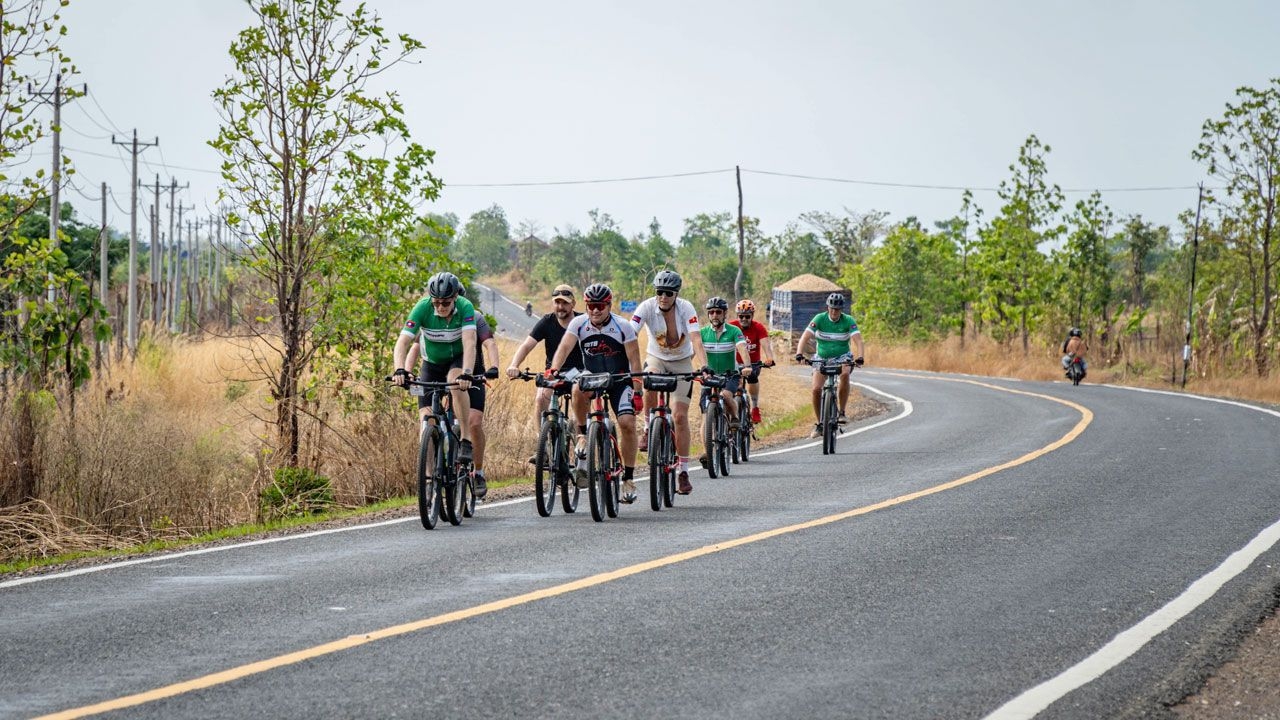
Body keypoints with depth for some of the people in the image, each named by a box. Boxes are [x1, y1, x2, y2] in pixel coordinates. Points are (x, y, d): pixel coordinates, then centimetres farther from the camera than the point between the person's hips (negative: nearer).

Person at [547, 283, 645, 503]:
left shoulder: (623, 327, -15)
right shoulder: (579, 324, -11)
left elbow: (634, 361, -13)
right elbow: (565, 347, -25)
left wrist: (637, 391, -20)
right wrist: (553, 369, -43)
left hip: (619, 380, -1)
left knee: (627, 423, -17)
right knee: (578, 389, -35)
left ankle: (628, 479, -6)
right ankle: (583, 435, -13)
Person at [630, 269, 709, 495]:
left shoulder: (686, 308, -23)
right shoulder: (647, 307, -22)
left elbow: (697, 340, -32)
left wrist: (704, 367, -47)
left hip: (681, 361, 0)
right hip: (656, 358, 0)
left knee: (680, 416, -6)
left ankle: (683, 472, 3)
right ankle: (650, 429, -11)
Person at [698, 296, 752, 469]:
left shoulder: (734, 331, -8)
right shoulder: (702, 333, -2)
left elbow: (742, 348, -24)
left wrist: (747, 366, -43)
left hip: (730, 375, -2)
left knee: (725, 394, -34)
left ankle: (735, 418, -5)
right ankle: (707, 451, -3)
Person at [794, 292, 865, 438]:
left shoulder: (848, 321, -13)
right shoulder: (819, 319, -13)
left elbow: (858, 341, -23)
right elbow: (805, 338, -20)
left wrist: (860, 357, -43)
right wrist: (799, 354, -38)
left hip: (842, 357, -1)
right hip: (822, 358, 1)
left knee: (845, 374, -35)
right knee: (816, 389, -15)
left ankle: (842, 412, -21)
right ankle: (819, 424, 4)